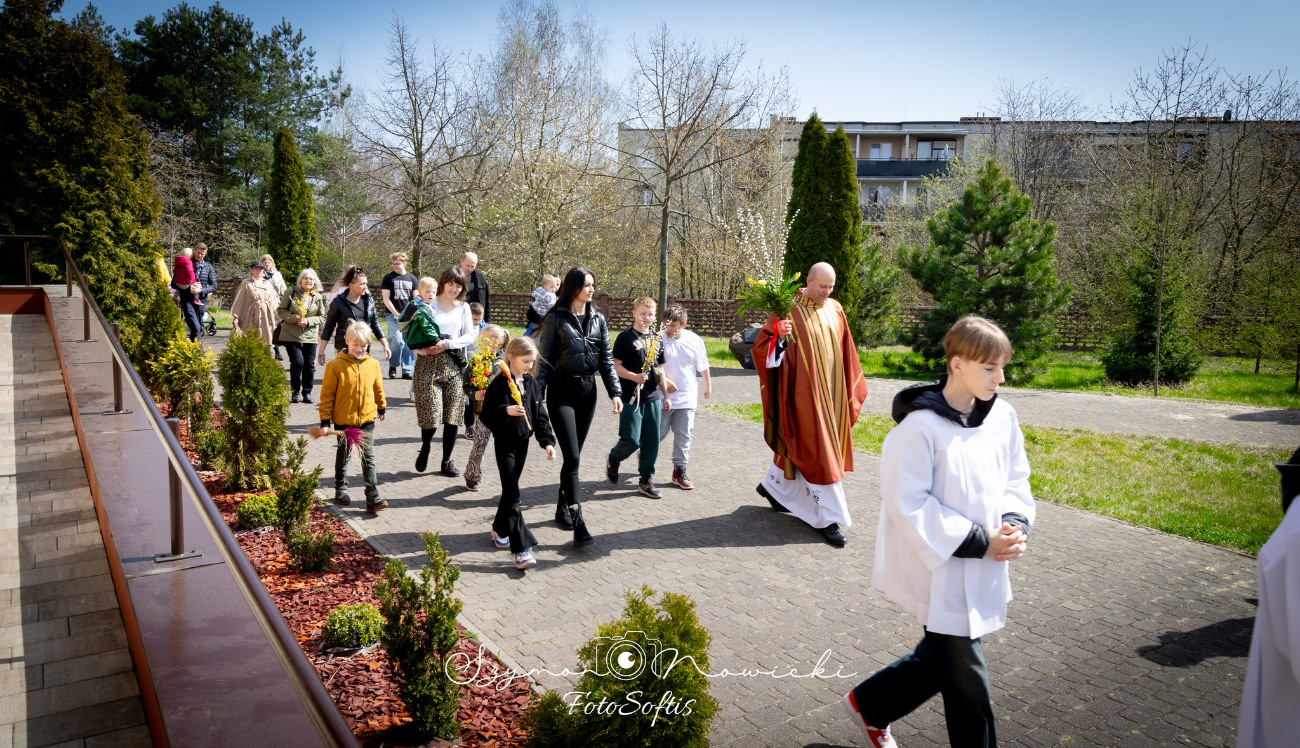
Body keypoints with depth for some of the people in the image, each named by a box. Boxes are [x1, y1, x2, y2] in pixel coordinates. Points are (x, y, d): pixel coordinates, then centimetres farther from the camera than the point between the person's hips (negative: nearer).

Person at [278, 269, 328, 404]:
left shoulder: (318, 296, 4)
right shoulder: (292, 292, -1)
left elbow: (322, 317, 7)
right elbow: (281, 310, 0)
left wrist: (308, 321, -11)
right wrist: (296, 318, -15)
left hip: (310, 336, 2)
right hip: (291, 335, -2)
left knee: (309, 364, 2)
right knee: (297, 362, -11)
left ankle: (307, 392, 17)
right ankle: (295, 391, 8)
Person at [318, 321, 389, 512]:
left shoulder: (372, 364, -2)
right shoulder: (336, 365, -11)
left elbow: (378, 389, 14)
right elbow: (327, 394, -8)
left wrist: (381, 407, 25)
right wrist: (325, 420, -8)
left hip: (367, 419, 2)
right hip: (343, 420, -1)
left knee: (368, 458, 0)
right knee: (343, 455, 17)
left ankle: (373, 497, -1)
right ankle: (341, 488, 37)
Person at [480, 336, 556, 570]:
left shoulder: (530, 383, 4)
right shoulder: (499, 384, -14)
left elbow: (540, 414, 5)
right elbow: (487, 415, -13)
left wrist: (547, 441, -3)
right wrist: (506, 411, -31)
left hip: (523, 443, 6)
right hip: (505, 444, -6)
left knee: (510, 490, 18)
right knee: (512, 495, -9)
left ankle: (500, 530, 38)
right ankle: (521, 549, -13)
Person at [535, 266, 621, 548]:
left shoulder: (598, 319, 9)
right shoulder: (555, 318, -5)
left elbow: (606, 359, 10)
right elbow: (543, 358, -5)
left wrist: (615, 392, 2)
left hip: (588, 390, 5)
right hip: (561, 390, -5)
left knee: (574, 454, 12)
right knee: (572, 456, -11)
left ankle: (563, 508, 28)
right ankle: (577, 522, -10)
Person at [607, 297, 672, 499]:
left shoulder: (657, 338, 12)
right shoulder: (625, 337, -4)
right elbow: (616, 365, -8)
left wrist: (665, 395, 14)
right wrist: (634, 377, -23)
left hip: (653, 396, 5)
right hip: (631, 396, -5)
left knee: (652, 441, 5)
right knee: (631, 439, -8)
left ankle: (646, 481, 15)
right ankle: (613, 458, 23)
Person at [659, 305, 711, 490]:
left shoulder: (694, 341, -3)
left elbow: (703, 365, 11)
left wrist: (708, 384, 23)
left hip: (687, 397, 2)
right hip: (663, 397, -2)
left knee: (683, 435, 5)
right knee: (659, 432, 5)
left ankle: (679, 471, 15)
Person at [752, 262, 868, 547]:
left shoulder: (835, 310, 7)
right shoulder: (789, 309, -11)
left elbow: (846, 353, 14)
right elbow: (761, 348, -13)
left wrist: (851, 388, 14)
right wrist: (779, 336, -33)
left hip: (830, 392, 6)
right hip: (803, 393, -6)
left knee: (798, 445, 18)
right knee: (817, 451, -5)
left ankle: (772, 486, 41)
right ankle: (830, 519, 2)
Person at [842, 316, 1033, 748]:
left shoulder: (1002, 417, -1)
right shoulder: (921, 427, -21)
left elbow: (1015, 480, 10)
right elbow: (909, 504, -20)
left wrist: (1015, 524, -9)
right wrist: (979, 541, -21)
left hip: (984, 570, 7)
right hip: (941, 571, -7)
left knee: (940, 658, 21)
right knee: (967, 679, 5)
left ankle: (868, 704, 42)